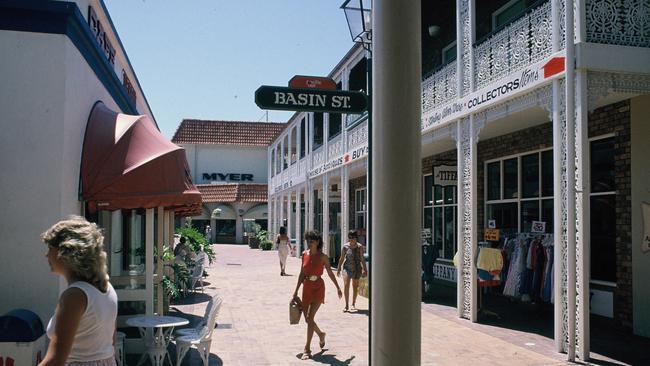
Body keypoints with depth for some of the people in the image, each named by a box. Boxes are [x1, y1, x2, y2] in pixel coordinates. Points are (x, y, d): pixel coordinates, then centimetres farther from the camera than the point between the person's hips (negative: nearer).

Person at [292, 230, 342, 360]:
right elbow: (302, 274, 8)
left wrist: (338, 288, 11)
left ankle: (307, 349, -7)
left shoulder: (323, 257, -8)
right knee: (307, 318, 11)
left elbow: (330, 273, 4)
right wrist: (296, 291, 8)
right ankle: (321, 334, 41)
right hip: (307, 288, 5)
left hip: (318, 288, -5)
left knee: (309, 317, -15)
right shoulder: (305, 254, 2)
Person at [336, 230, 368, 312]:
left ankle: (353, 304, 27)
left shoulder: (360, 247, -3)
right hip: (347, 267, -1)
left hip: (357, 268, 1)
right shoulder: (345, 246, -3)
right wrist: (338, 269, 8)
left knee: (355, 286, 10)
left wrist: (364, 269, 4)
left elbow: (362, 259, 4)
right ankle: (346, 305, -13)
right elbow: (342, 258, 6)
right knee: (346, 284, -17)